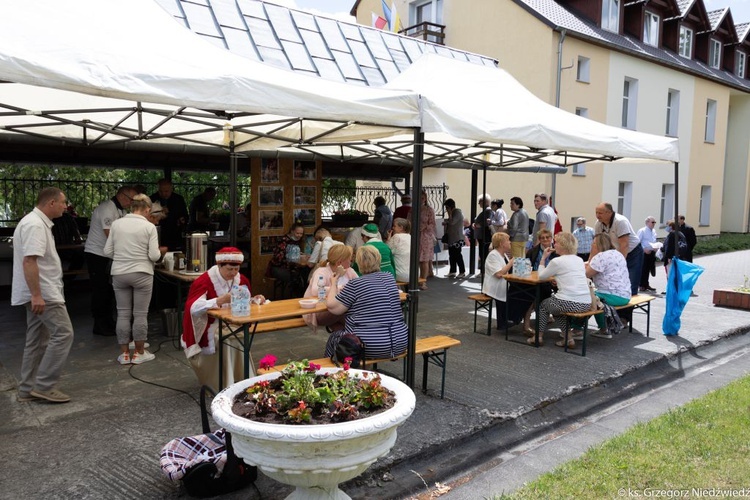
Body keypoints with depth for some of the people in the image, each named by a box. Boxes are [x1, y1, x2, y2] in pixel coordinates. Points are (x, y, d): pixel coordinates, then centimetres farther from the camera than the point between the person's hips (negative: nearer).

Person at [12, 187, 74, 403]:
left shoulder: (37, 222, 16)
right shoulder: (35, 224, -17)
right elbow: (29, 261, -25)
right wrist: (36, 294, -28)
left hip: (40, 293, 11)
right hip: (42, 293, -11)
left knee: (37, 341, 13)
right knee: (63, 334, -10)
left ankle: (27, 389, 18)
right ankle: (43, 386, -5)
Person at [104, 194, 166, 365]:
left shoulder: (116, 224, 2)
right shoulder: (149, 226, -7)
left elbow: (107, 251, 4)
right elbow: (154, 256, -10)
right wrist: (161, 251, 11)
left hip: (119, 273, 3)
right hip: (141, 274, -3)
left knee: (123, 313, 10)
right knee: (140, 314, 5)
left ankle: (124, 353, 15)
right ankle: (139, 352, 12)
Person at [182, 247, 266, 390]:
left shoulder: (240, 280, 1)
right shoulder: (204, 281, -19)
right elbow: (192, 308, -31)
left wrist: (254, 300, -11)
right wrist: (219, 300, -41)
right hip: (209, 329, -5)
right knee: (227, 342, -32)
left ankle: (242, 381, -8)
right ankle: (220, 384, -15)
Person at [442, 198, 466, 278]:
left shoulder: (457, 212, -11)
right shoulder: (453, 213, 17)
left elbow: (452, 222, -21)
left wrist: (449, 214, -13)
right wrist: (446, 223, 7)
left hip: (457, 239, -10)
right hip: (451, 238, 10)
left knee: (457, 255, -6)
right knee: (452, 255, 10)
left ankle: (462, 272, 0)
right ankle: (452, 271, 16)